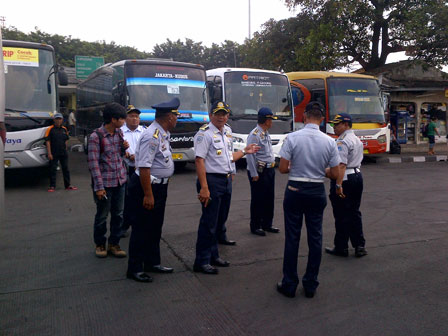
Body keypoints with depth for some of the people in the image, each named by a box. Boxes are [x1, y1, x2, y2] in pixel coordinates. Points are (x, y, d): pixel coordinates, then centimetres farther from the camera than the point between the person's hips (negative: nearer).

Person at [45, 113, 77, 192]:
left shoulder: (64, 129, 11)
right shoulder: (50, 129, -4)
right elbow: (47, 142, -8)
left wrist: (65, 150, 14)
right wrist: (49, 153, -14)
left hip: (63, 153, 5)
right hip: (54, 154, -5)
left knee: (65, 169, 9)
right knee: (53, 169, 0)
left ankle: (68, 185, 18)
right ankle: (52, 186, 8)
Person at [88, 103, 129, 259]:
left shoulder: (119, 133, 6)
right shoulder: (96, 136, -13)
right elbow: (93, 163, -13)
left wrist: (124, 148, -4)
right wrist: (99, 187, -16)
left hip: (120, 181, 6)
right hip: (105, 182, -6)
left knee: (118, 214, 10)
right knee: (102, 216, 8)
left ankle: (114, 244, 24)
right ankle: (100, 244, 26)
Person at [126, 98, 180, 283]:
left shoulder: (163, 134, 8)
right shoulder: (152, 136, -23)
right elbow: (144, 167, -26)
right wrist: (148, 195, -25)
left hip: (159, 186, 10)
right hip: (146, 186, -10)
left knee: (155, 227, 18)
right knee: (142, 229, 1)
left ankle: (152, 262, 32)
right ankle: (135, 269, 13)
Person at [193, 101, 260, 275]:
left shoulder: (227, 133, 14)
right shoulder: (205, 133, -12)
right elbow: (199, 160, -19)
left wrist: (245, 151, 20)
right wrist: (204, 187, -25)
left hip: (227, 181, 9)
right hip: (212, 180, -8)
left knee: (220, 218, 14)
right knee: (209, 222, -5)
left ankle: (213, 255, 26)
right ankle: (201, 262, 5)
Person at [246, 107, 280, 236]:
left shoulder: (266, 134, 14)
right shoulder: (254, 135, -15)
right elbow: (250, 156, -18)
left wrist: (272, 167, 16)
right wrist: (254, 174, -19)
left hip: (269, 170, 9)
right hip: (259, 172, -9)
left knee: (269, 198, 14)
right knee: (258, 200, 1)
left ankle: (267, 224, 27)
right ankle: (255, 226, 13)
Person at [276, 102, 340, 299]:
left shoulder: (292, 138, -11)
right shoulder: (329, 142, -3)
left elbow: (282, 168, -11)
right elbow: (335, 174, 0)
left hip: (295, 191, -2)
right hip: (317, 192, 2)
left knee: (292, 238, 6)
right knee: (315, 238, 12)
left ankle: (289, 285, 15)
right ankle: (311, 285, 21)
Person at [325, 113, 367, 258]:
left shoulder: (342, 142, -16)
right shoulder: (357, 140, 15)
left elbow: (341, 165, -24)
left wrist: (338, 185, -27)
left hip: (344, 179, -9)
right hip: (357, 176, 9)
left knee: (341, 214, 1)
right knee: (354, 212, 15)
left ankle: (341, 248, 10)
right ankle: (359, 246, 18)